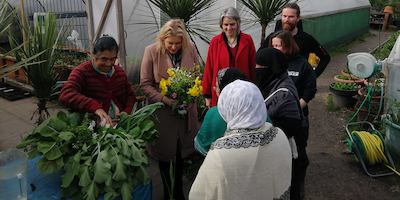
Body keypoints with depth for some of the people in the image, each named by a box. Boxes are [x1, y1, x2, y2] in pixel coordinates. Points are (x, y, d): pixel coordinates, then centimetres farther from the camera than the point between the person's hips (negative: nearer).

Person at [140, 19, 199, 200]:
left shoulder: (190, 49, -4)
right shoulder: (151, 51, -10)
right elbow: (145, 84, -8)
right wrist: (166, 100, -19)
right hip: (162, 112, -2)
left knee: (182, 151, 15)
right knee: (164, 152, 12)